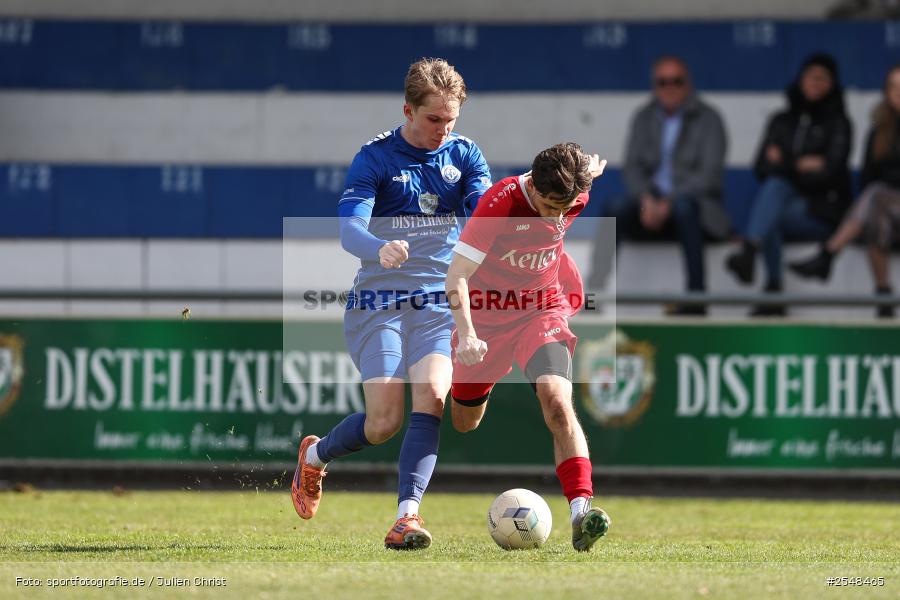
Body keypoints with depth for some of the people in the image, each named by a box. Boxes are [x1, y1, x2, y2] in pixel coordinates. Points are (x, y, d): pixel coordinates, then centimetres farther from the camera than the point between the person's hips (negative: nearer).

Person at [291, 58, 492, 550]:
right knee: (384, 421, -11)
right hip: (378, 301, -2)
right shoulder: (375, 158, -3)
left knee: (431, 394, -23)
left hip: (440, 301, 2)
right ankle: (315, 456, 20)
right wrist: (379, 249, -37)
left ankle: (407, 513, -25)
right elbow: (349, 229, -14)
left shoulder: (465, 155, 7)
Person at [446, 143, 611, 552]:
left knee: (557, 402, -26)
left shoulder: (574, 199, -14)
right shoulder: (499, 203, -27)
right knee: (464, 423, 17)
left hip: (543, 311, 1)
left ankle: (580, 510, -36)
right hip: (486, 315, -1)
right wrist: (466, 334, -40)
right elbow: (456, 275, -28)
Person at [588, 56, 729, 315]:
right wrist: (646, 198, -17)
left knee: (684, 208, -39)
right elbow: (632, 167, 5)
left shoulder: (707, 119, 0)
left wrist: (669, 203, -22)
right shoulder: (644, 118, 13)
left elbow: (709, 174, -10)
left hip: (693, 200, -3)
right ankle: (594, 289, -35)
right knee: (614, 207, -27)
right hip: (651, 204, 3)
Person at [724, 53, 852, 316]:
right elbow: (762, 167, 9)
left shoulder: (837, 124, 6)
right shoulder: (781, 122, 18)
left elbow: (830, 170, -6)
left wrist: (785, 164, 0)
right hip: (782, 201, 3)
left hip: (821, 212, -3)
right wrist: (803, 165, -4)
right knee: (775, 185, -33)